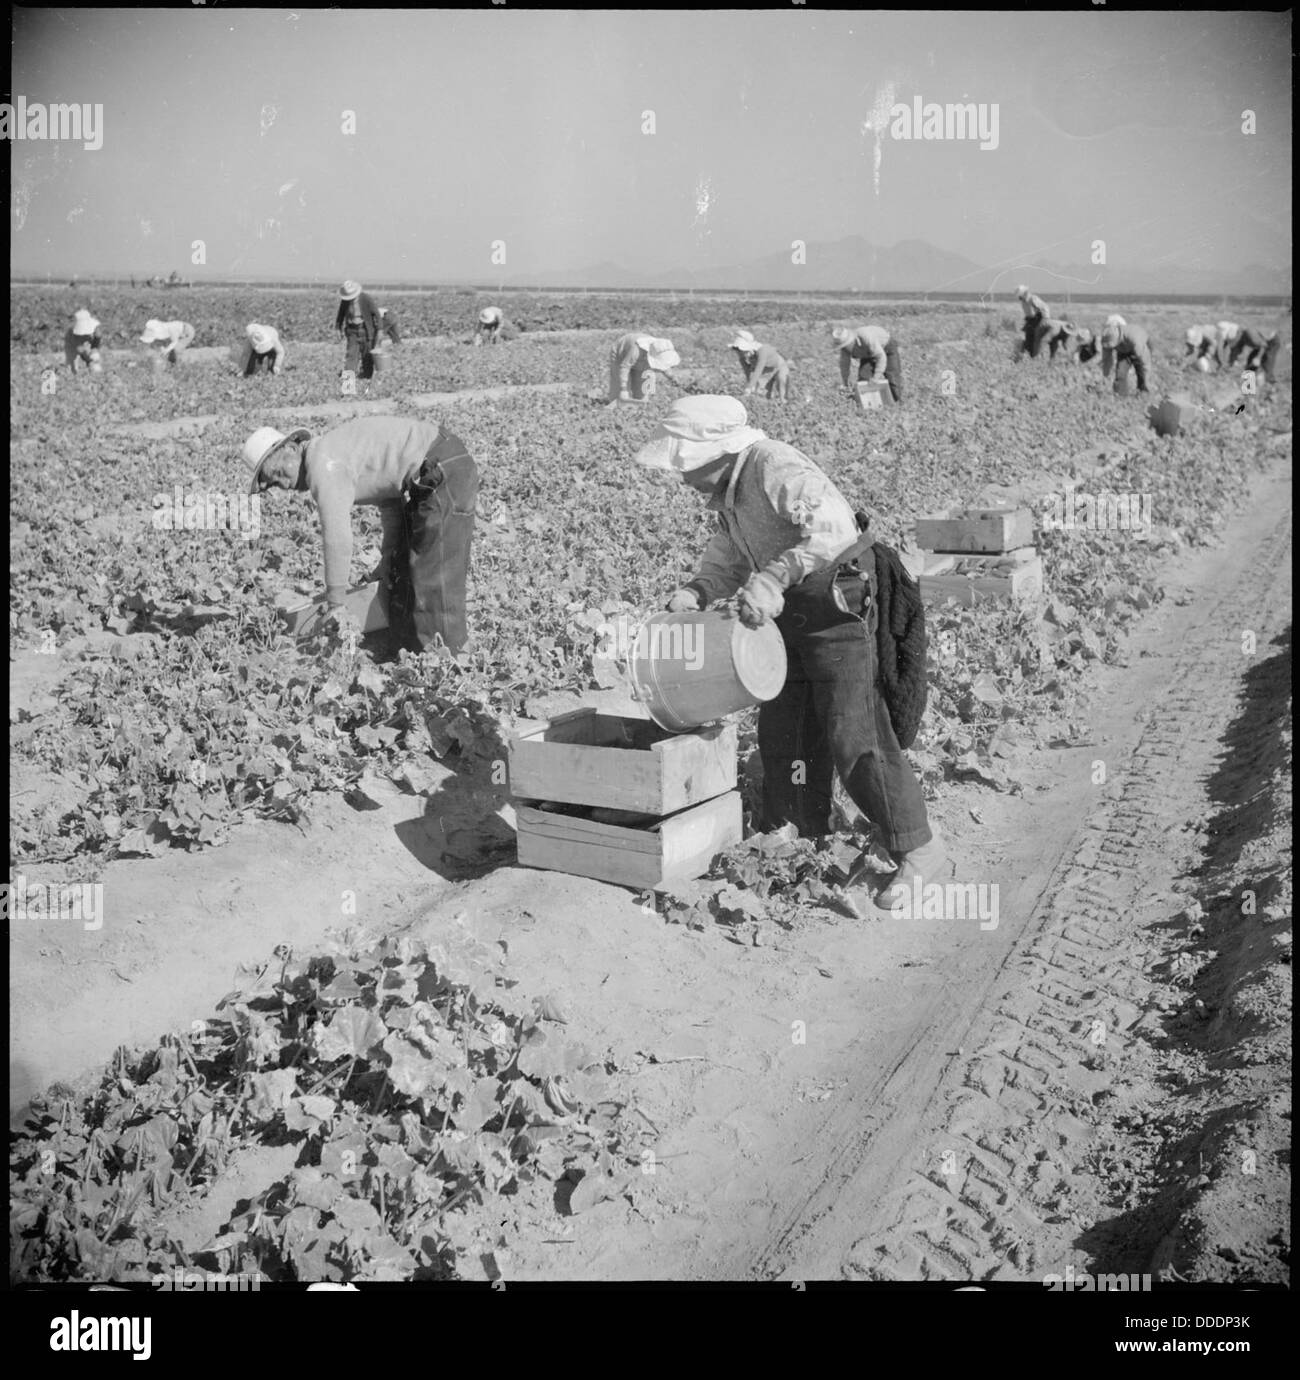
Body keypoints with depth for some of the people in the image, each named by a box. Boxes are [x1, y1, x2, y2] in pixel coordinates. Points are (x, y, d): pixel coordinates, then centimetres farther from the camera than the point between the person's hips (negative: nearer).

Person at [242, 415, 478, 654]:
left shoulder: (322, 466, -14)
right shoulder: (335, 454, 17)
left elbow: (338, 538, -16)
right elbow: (389, 497, 22)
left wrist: (335, 605, -8)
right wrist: (388, 557, 15)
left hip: (446, 473, -11)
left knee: (435, 581, -7)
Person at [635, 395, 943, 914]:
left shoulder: (776, 469, -25)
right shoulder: (727, 484, 5)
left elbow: (835, 525, -39)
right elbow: (728, 555, 14)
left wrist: (774, 576, -45)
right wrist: (695, 592, -4)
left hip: (837, 604, -9)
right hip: (788, 611, 10)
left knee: (853, 738, -11)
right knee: (781, 728, 13)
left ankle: (917, 849, 0)